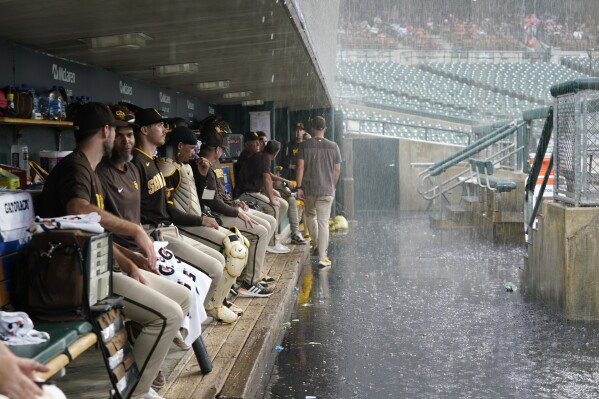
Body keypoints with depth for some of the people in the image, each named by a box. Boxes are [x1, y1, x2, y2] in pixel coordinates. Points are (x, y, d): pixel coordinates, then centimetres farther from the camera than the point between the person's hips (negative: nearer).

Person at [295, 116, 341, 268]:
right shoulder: (333, 146, 0)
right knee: (323, 222, 0)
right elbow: (337, 170, 3)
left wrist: (299, 187, -2)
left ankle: (317, 244, 32)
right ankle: (322, 258, -3)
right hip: (327, 190, 0)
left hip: (308, 189, 0)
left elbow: (300, 167, -7)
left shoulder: (304, 145, -2)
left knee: (310, 215, 25)